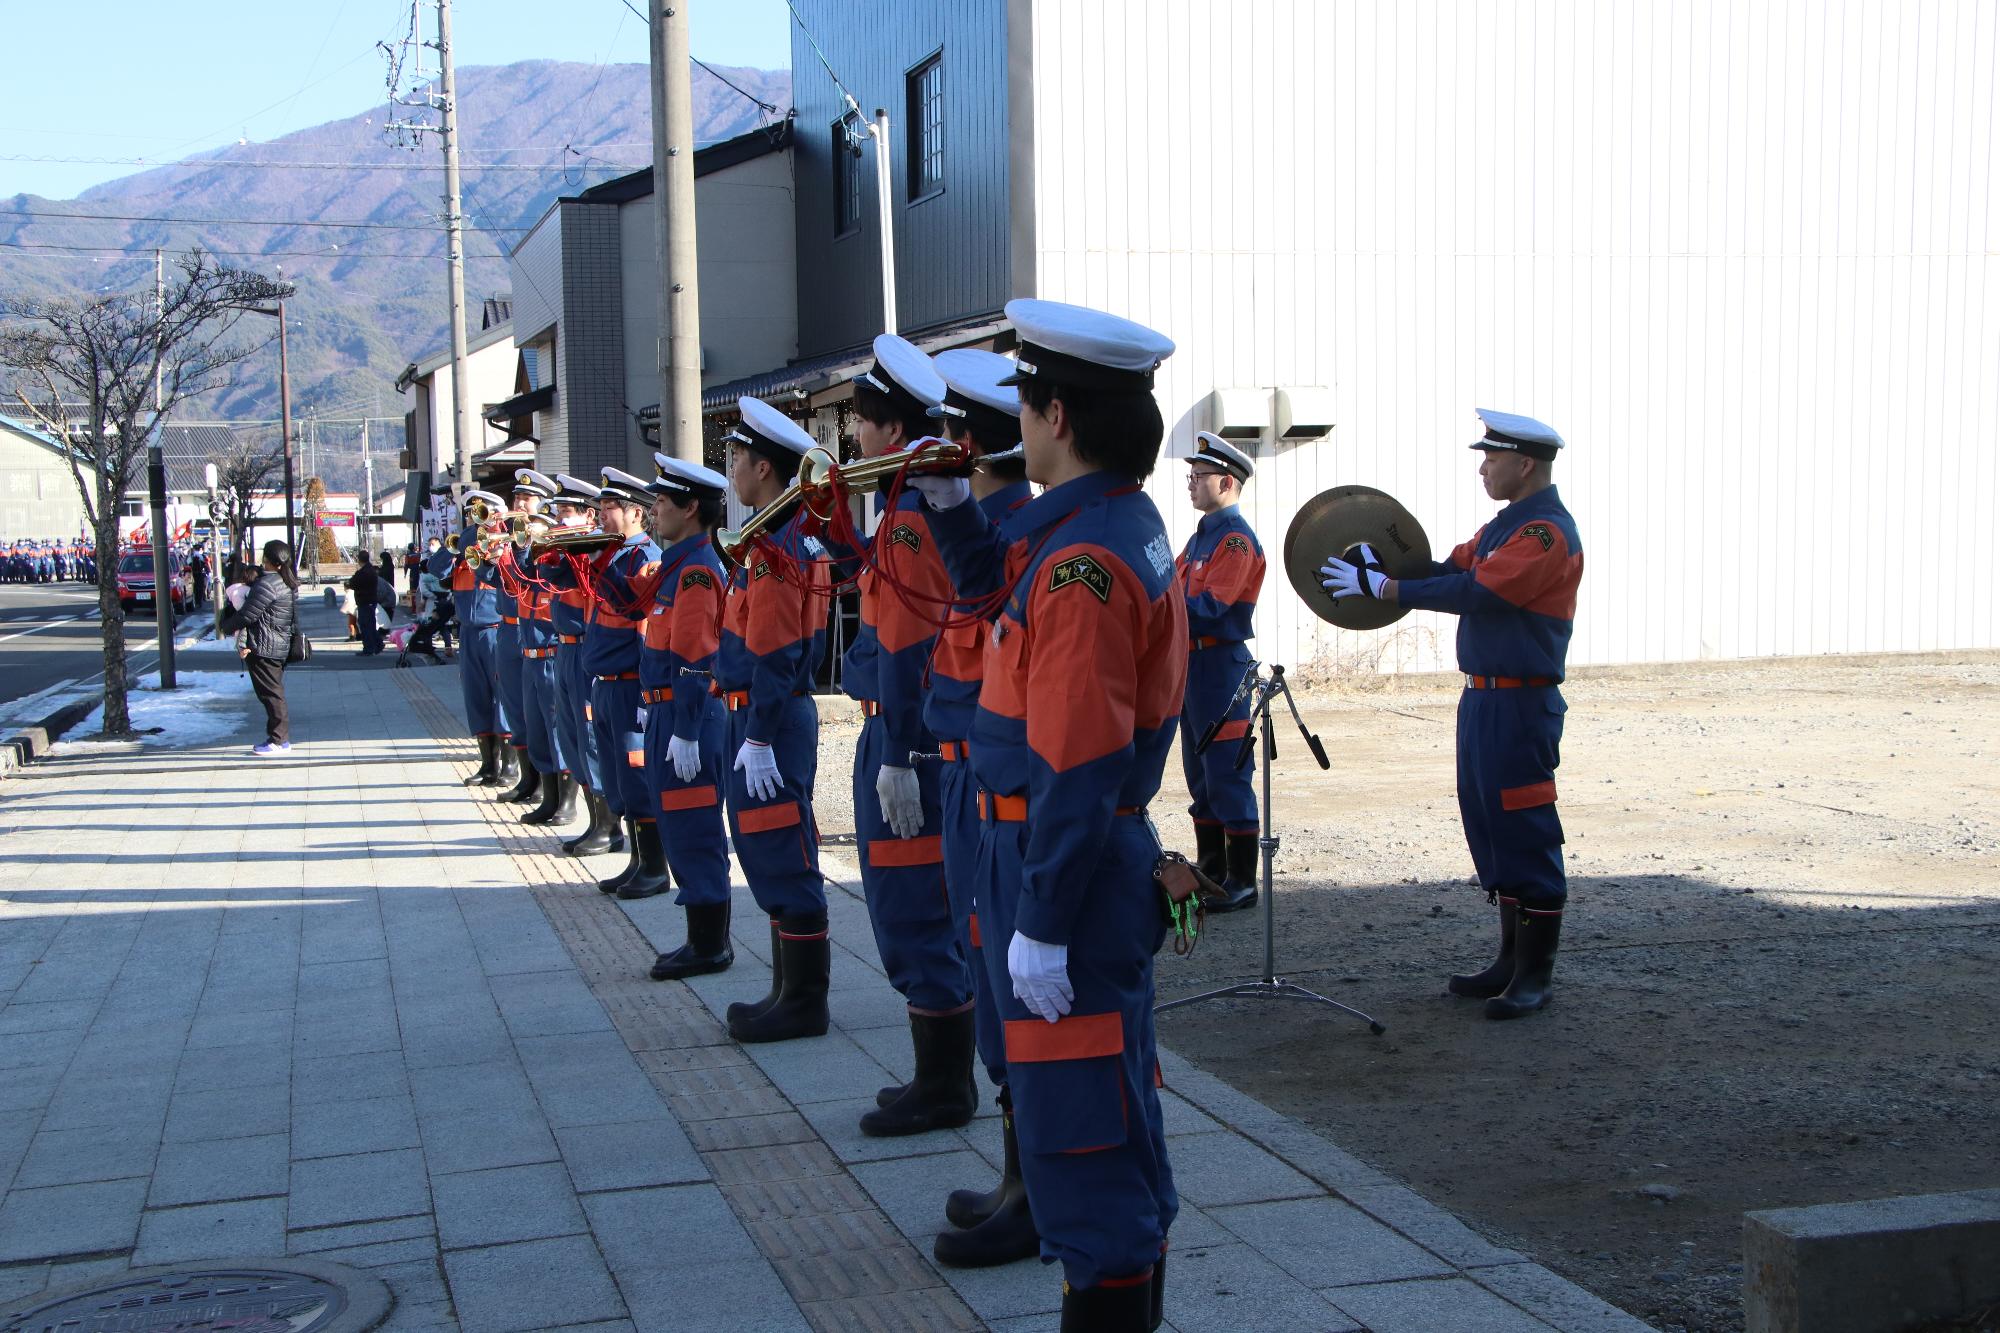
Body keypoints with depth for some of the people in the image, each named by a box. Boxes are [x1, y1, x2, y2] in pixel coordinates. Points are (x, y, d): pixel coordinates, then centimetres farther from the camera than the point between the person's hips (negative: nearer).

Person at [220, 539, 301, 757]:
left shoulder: (267, 584, -19)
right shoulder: (289, 583, 11)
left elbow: (247, 614, -19)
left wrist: (224, 626, 0)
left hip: (263, 648, -9)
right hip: (281, 645, 9)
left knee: (271, 694, -4)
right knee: (274, 692, 15)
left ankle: (279, 741, -2)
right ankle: (280, 737, 19)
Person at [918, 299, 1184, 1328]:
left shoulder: (1085, 562, -23)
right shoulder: (1118, 522, 8)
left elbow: (1076, 768, -25)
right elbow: (990, 583, 27)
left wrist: (1041, 924, -23)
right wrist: (946, 501, 13)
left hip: (1065, 863, -10)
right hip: (1104, 854, 10)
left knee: (1074, 1107, -1)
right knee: (1113, 1088, 20)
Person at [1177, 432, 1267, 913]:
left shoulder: (1237, 540, -14)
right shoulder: (1203, 535, 16)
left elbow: (1208, 608, -22)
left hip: (1221, 666, -10)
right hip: (1193, 663, 10)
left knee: (1228, 778, -5)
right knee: (1200, 776, 14)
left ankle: (1242, 882, 1)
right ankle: (1210, 871, 23)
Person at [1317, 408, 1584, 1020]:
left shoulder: (1547, 532, -16)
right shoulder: (1505, 525, 17)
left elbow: (1474, 592, -23)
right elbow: (1450, 569, 13)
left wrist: (1381, 587, -18)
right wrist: (1378, 563, -3)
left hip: (1520, 704, -10)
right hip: (1483, 696, 10)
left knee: (1525, 833, -5)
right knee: (1488, 826, 14)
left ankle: (1536, 975, 3)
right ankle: (1512, 959, 23)